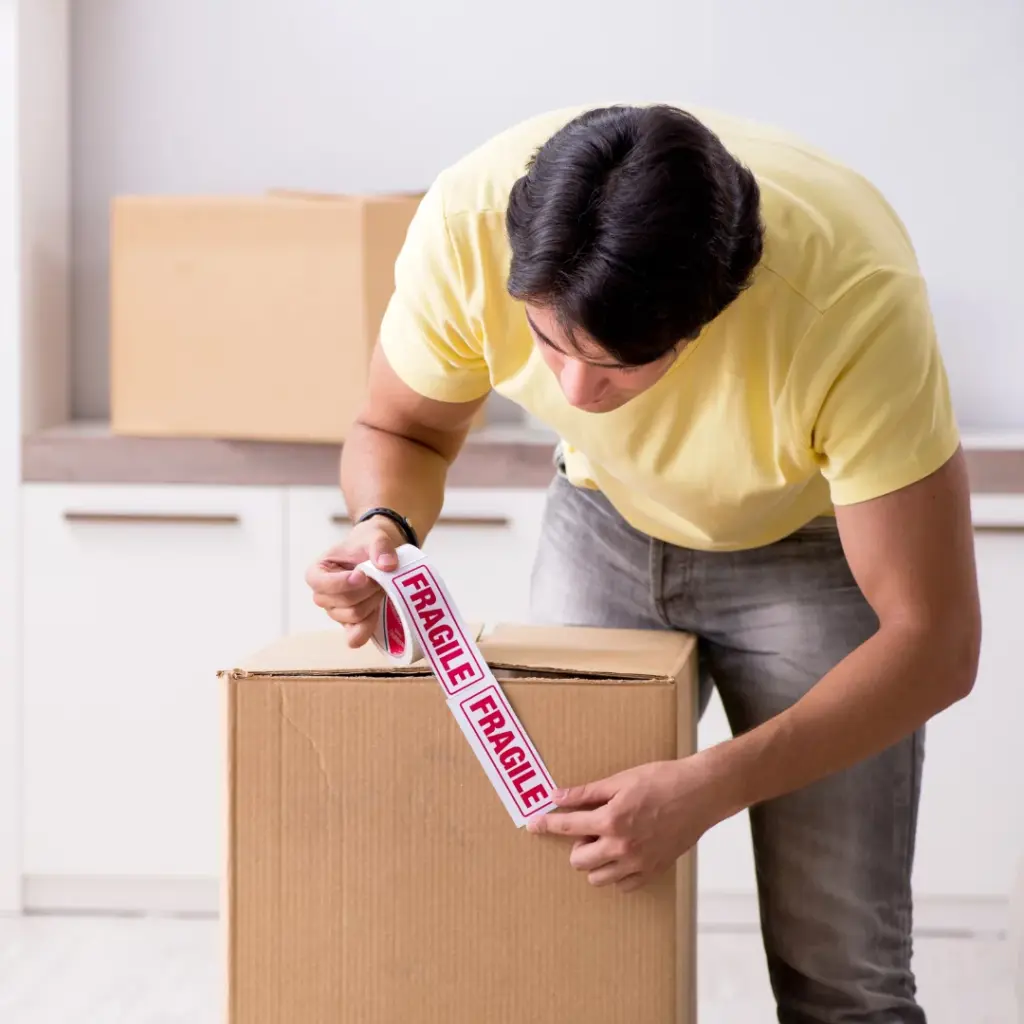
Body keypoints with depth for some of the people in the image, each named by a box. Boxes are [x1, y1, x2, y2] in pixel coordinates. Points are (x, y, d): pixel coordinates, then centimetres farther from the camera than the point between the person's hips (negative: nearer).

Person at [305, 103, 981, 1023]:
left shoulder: (855, 295, -38)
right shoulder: (469, 220, -30)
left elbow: (934, 640, -30)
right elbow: (398, 430, -7)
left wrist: (707, 790, -39)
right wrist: (384, 530, -30)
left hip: (813, 544, -2)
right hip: (607, 522, 3)